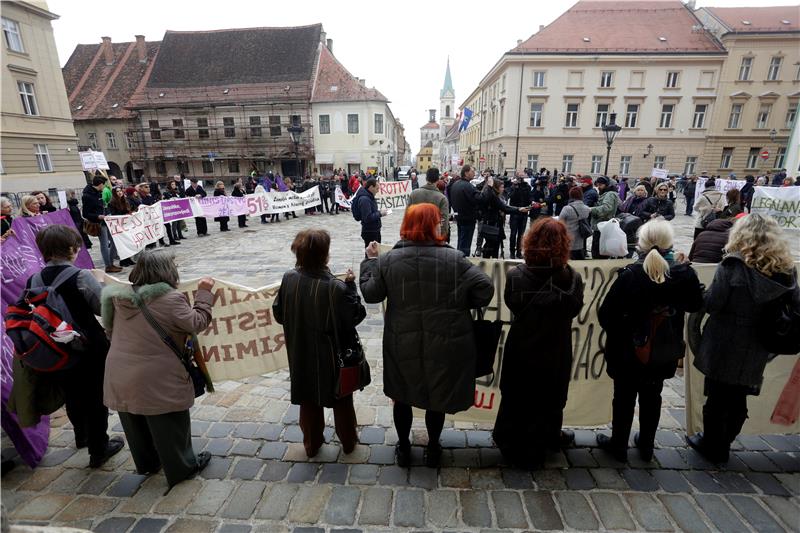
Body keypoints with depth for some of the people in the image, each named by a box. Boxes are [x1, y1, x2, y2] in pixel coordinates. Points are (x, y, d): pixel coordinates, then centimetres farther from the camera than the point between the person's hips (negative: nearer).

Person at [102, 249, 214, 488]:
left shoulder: (122, 296, 2)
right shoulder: (171, 298, -20)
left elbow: (110, 329, 14)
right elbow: (197, 324, -16)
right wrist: (204, 292, -11)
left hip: (120, 378, 7)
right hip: (157, 380, -7)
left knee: (137, 425, 24)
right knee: (170, 427, 11)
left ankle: (146, 464, 43)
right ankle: (181, 467, 28)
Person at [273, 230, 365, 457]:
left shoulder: (289, 279, -15)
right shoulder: (336, 287, -28)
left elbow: (279, 314, -3)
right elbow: (356, 316, -16)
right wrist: (351, 285, -11)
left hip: (302, 356, 4)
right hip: (333, 357, -3)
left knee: (308, 400, 24)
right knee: (341, 400, 21)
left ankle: (311, 444, 41)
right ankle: (348, 441, 40)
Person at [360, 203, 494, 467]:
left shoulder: (388, 259, -8)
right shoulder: (453, 258, -14)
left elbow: (370, 294, -1)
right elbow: (485, 287, -17)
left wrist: (370, 260, 12)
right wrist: (461, 305, 1)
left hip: (402, 344, 2)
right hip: (443, 344, -1)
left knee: (402, 396, 23)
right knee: (436, 397, 21)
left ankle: (404, 448, 41)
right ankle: (433, 449, 41)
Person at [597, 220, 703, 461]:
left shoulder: (630, 275, -23)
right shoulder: (684, 274, -11)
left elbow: (606, 314, -22)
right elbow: (696, 305, 8)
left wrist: (616, 332, -1)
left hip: (628, 351, -4)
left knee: (624, 397, 14)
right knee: (652, 397, 23)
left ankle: (619, 444, 29)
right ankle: (646, 445, 38)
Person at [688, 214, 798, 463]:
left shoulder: (733, 265, -17)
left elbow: (711, 304, -18)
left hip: (724, 346, -5)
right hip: (756, 351, 5)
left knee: (717, 398, 12)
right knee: (738, 400, 20)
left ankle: (712, 447, 27)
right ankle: (723, 444, 37)